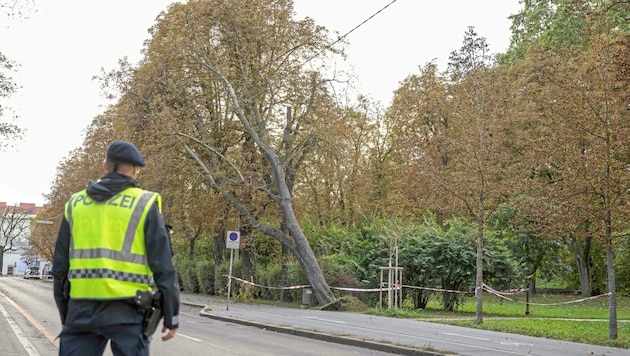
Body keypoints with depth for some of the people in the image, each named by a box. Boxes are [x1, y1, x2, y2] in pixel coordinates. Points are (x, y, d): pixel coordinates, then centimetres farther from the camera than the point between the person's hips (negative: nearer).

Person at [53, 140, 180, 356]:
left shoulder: (75, 204, 10)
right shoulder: (144, 204, -2)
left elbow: (60, 265, 13)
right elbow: (163, 265, -5)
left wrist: (65, 314, 23)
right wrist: (171, 316, 1)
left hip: (81, 309, 3)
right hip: (126, 310, -3)